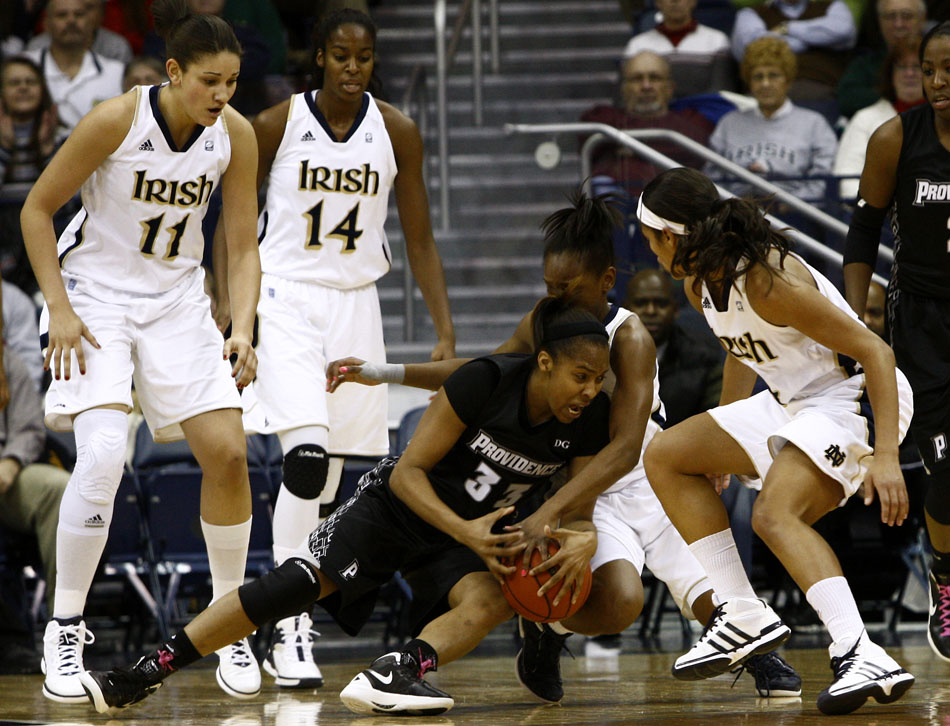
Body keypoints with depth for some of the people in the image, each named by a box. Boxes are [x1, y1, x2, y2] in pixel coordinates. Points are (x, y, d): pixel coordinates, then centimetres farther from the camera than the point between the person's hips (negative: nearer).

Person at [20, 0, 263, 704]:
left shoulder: (235, 135, -9)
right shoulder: (117, 120, -21)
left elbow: (243, 248, -2)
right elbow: (36, 210, -11)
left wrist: (242, 330, -17)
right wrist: (61, 311, -16)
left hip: (176, 301, 4)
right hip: (95, 294, -4)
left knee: (228, 454, -5)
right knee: (103, 455, -21)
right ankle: (65, 630, -9)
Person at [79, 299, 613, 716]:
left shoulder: (591, 418, -14)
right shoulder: (485, 382, -25)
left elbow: (577, 509, -5)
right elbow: (407, 472, -21)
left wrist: (583, 537, -29)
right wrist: (464, 531, -34)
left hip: (480, 528, 3)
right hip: (398, 502, -3)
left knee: (491, 600, -31)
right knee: (295, 583, -18)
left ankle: (395, 672, -52)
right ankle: (142, 676, -17)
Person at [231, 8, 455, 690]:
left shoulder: (397, 133, -1)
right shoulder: (277, 125, -8)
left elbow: (420, 240, 4)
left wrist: (446, 334, -2)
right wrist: (226, 305, -5)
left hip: (355, 302, 4)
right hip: (284, 296, -4)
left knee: (329, 477, 6)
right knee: (307, 454, -21)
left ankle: (291, 607, 23)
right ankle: (290, 630, -19)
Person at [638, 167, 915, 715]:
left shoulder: (765, 280, -28)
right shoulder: (700, 285, 1)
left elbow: (875, 351, -27)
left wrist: (885, 455, -34)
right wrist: (721, 447, 29)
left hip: (858, 398, -10)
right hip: (794, 402, 10)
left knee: (774, 513, -32)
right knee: (666, 457, 12)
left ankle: (863, 658, -41)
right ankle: (746, 618, 9)